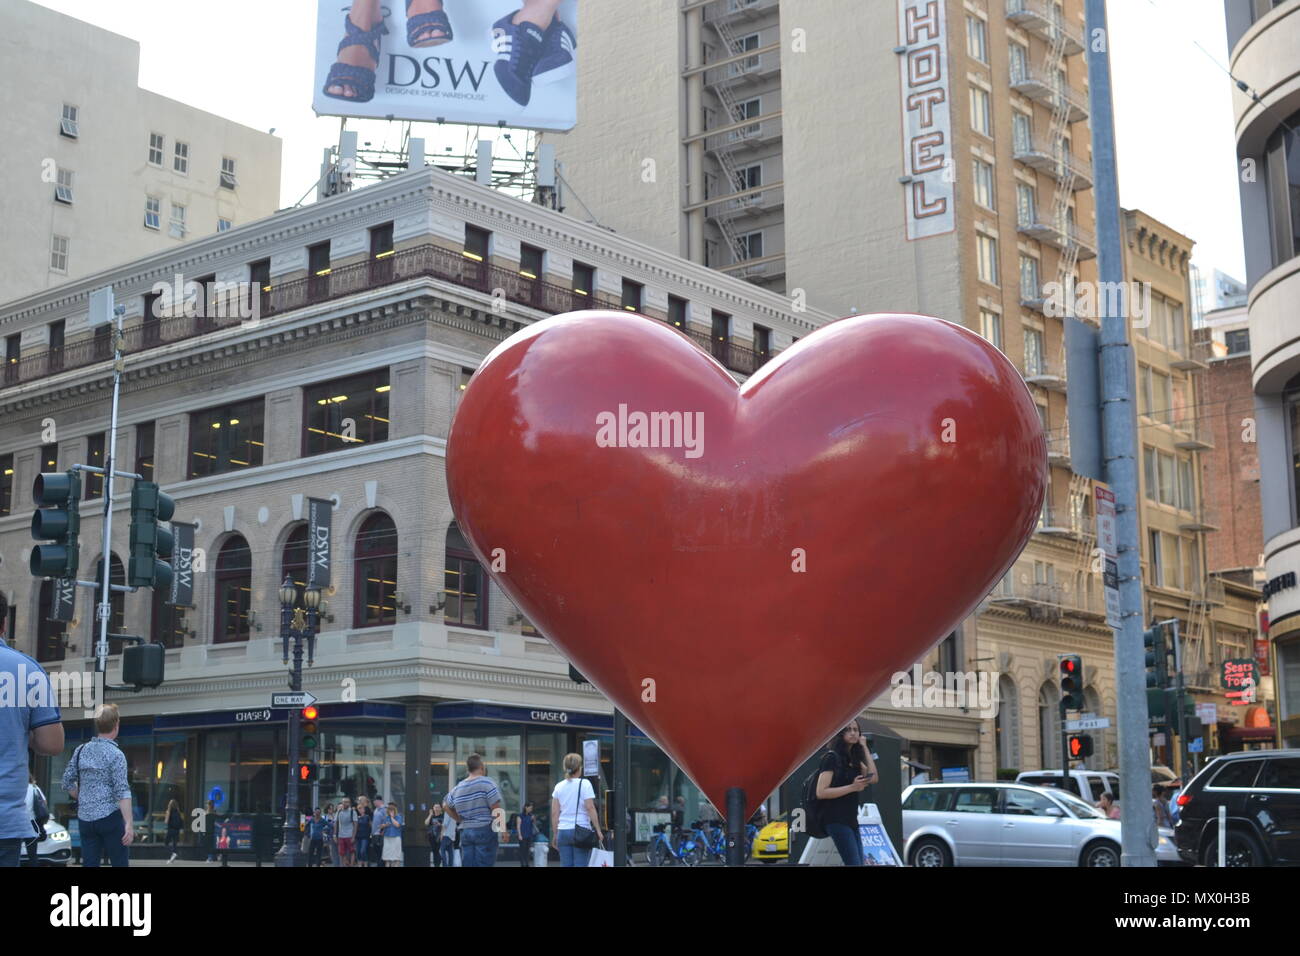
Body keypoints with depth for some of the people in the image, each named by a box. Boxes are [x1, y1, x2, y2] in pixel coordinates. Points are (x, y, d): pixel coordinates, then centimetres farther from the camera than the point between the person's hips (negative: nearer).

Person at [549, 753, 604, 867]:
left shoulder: (559, 786, 9)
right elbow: (590, 808, -9)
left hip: (563, 831, 4)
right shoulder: (584, 784, -3)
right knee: (581, 864, -3)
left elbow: (554, 813, 8)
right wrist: (598, 830, -6)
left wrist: (556, 834, 14)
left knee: (566, 865, 4)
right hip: (581, 831, -4)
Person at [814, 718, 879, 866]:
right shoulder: (832, 757, -8)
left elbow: (873, 778, 4)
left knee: (858, 862, 6)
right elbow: (821, 792, -15)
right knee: (854, 863, -16)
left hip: (851, 820, 9)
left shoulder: (854, 759, 17)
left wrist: (864, 748, 5)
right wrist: (852, 787, -22)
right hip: (837, 820, -9)